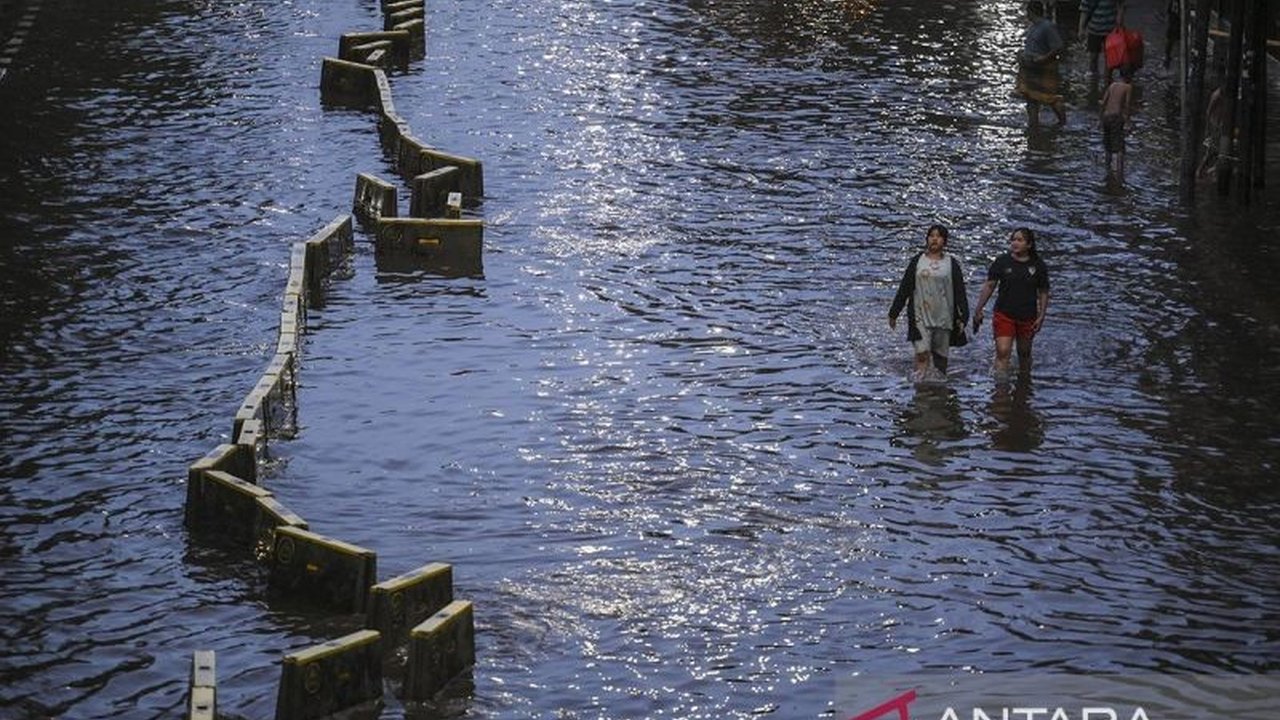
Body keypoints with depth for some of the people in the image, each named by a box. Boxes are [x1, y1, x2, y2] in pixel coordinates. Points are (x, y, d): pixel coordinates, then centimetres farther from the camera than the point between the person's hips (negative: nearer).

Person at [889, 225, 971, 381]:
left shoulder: (951, 263, 5)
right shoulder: (917, 261, 6)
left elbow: (960, 292, 5)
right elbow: (904, 288, 10)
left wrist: (962, 317, -3)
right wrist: (894, 313, 10)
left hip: (943, 317, 1)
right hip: (921, 316, -1)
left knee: (941, 356, 6)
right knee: (922, 355, -12)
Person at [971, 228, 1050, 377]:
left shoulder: (1038, 265, 0)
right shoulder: (1002, 262, -2)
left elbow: (1043, 293, 6)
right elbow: (989, 286, 1)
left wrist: (1041, 316, -2)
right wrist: (978, 311, -1)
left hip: (1027, 317, 1)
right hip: (1004, 314, -1)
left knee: (1024, 353, 14)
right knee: (1003, 353, -13)